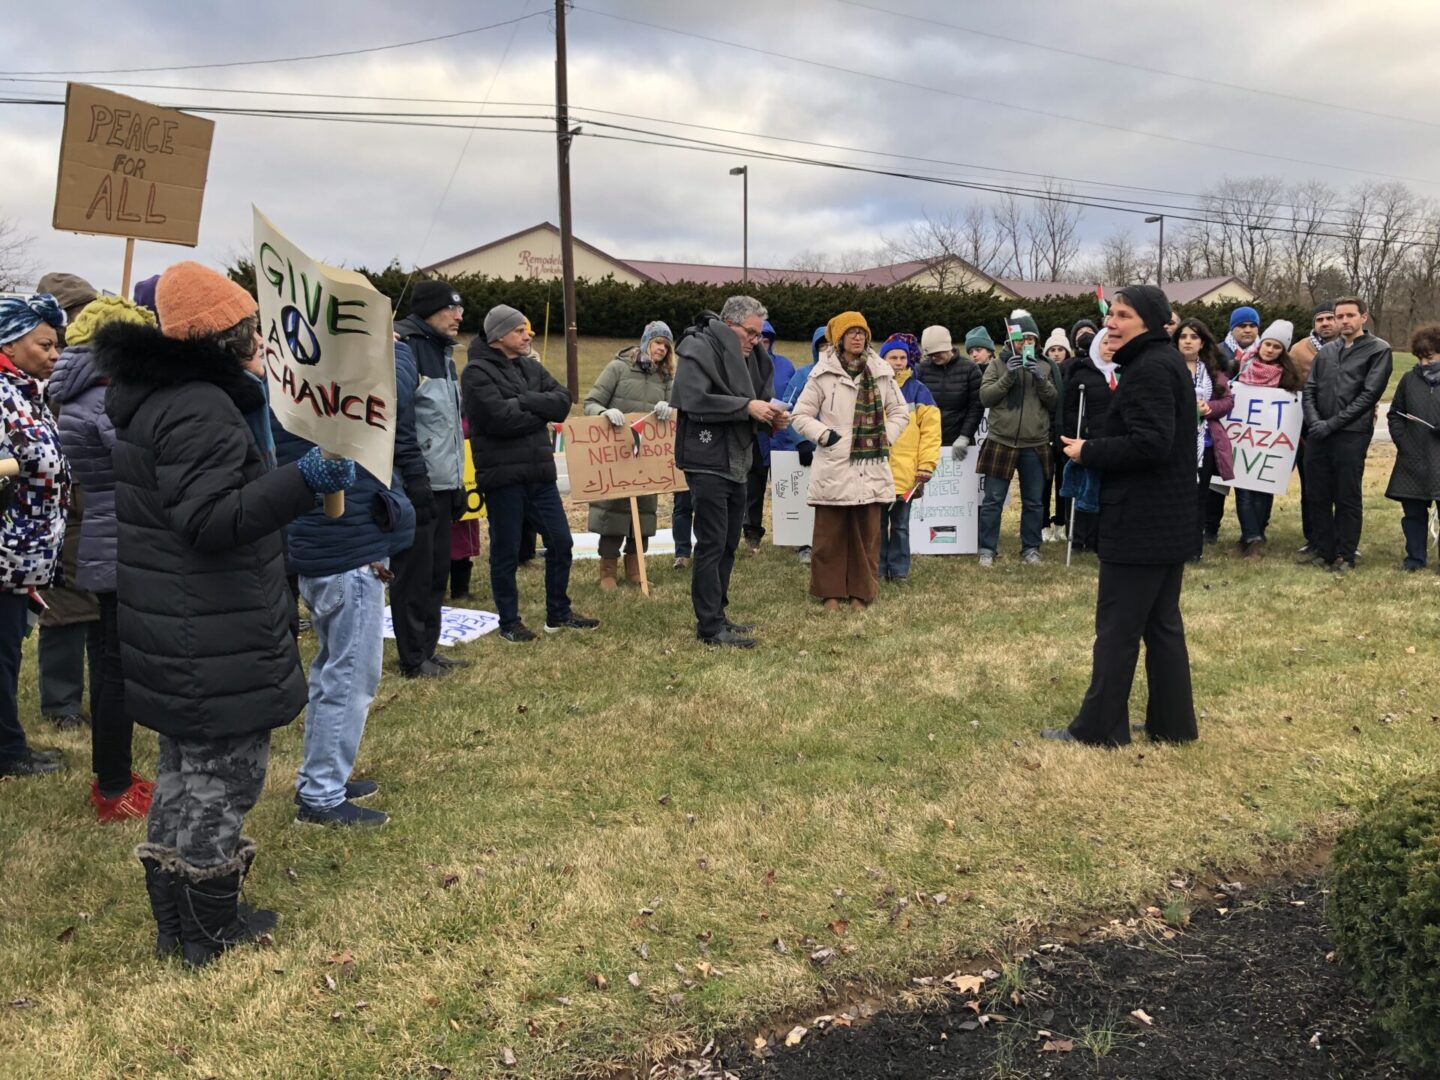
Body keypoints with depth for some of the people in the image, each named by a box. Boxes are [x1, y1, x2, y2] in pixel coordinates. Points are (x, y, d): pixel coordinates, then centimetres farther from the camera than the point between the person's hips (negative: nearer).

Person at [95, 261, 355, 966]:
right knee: (224, 774, 4)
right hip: (216, 644, -10)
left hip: (175, 635, 11)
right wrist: (305, 481, -36)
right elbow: (208, 520, -28)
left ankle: (174, 921, 33)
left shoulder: (155, 394, 11)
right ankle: (210, 933, 18)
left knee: (185, 766, 21)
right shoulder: (201, 410, -21)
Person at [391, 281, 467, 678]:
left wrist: (457, 481, 21)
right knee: (413, 573, -1)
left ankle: (428, 650, 23)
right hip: (416, 484, -9)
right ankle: (413, 660, 9)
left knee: (437, 570, 13)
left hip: (442, 483, 9)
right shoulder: (403, 350, -13)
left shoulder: (443, 351, 18)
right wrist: (413, 474, -22)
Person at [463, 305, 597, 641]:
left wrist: (523, 402, -14)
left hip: (540, 473, 7)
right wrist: (541, 412, -7)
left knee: (560, 542, 11)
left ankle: (558, 614, 26)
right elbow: (500, 418, -22)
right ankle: (509, 622, 18)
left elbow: (563, 401, 0)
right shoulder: (478, 372, -8)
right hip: (503, 475, -7)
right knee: (506, 552, 4)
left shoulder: (531, 367, 13)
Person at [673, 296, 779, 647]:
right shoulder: (699, 348, -11)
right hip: (708, 463, -9)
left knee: (728, 544, 13)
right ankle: (710, 626, -3)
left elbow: (755, 400, 22)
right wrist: (746, 407, -22)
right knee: (711, 544, -7)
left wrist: (771, 415, -1)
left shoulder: (746, 355, 16)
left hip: (735, 463, 9)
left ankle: (715, 615, 22)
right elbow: (696, 400, -23)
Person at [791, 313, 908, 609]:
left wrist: (885, 439, 3)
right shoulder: (823, 374, -1)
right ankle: (831, 591, 13)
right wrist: (825, 435, -10)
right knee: (830, 533, 2)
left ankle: (861, 592, 16)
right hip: (833, 466, -3)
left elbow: (900, 413, 17)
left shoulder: (881, 373, 9)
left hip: (871, 467, 3)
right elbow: (801, 416, 2)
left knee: (867, 533, 6)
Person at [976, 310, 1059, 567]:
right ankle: (987, 549, 9)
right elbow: (985, 397, -5)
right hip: (1001, 442, -2)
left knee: (1034, 502, 9)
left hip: (1035, 445, 2)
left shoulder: (1045, 366, 9)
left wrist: (1040, 379, -12)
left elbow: (1054, 401, 3)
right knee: (993, 500, 1)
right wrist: (1008, 376, -16)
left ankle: (1031, 548, 20)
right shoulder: (997, 365, 4)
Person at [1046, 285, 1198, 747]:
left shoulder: (1149, 369, -17)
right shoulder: (1163, 362, 17)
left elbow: (1149, 443, -26)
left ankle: (1099, 726, 7)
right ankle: (1172, 723, 22)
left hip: (1141, 522, -11)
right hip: (1168, 519, 11)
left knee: (1117, 627, -2)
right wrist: (1097, 448, 8)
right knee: (1162, 624, 15)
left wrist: (1088, 452, -14)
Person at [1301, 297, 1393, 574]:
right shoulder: (1326, 351, 17)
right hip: (1317, 436, 5)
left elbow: (1369, 394, -7)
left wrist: (1333, 423, -12)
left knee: (1348, 498, 0)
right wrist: (1314, 422, -7)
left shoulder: (1378, 350, 2)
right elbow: (1309, 390, 11)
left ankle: (1345, 556, 9)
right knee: (1317, 496, 7)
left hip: (1352, 435, -5)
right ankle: (1324, 551, 18)